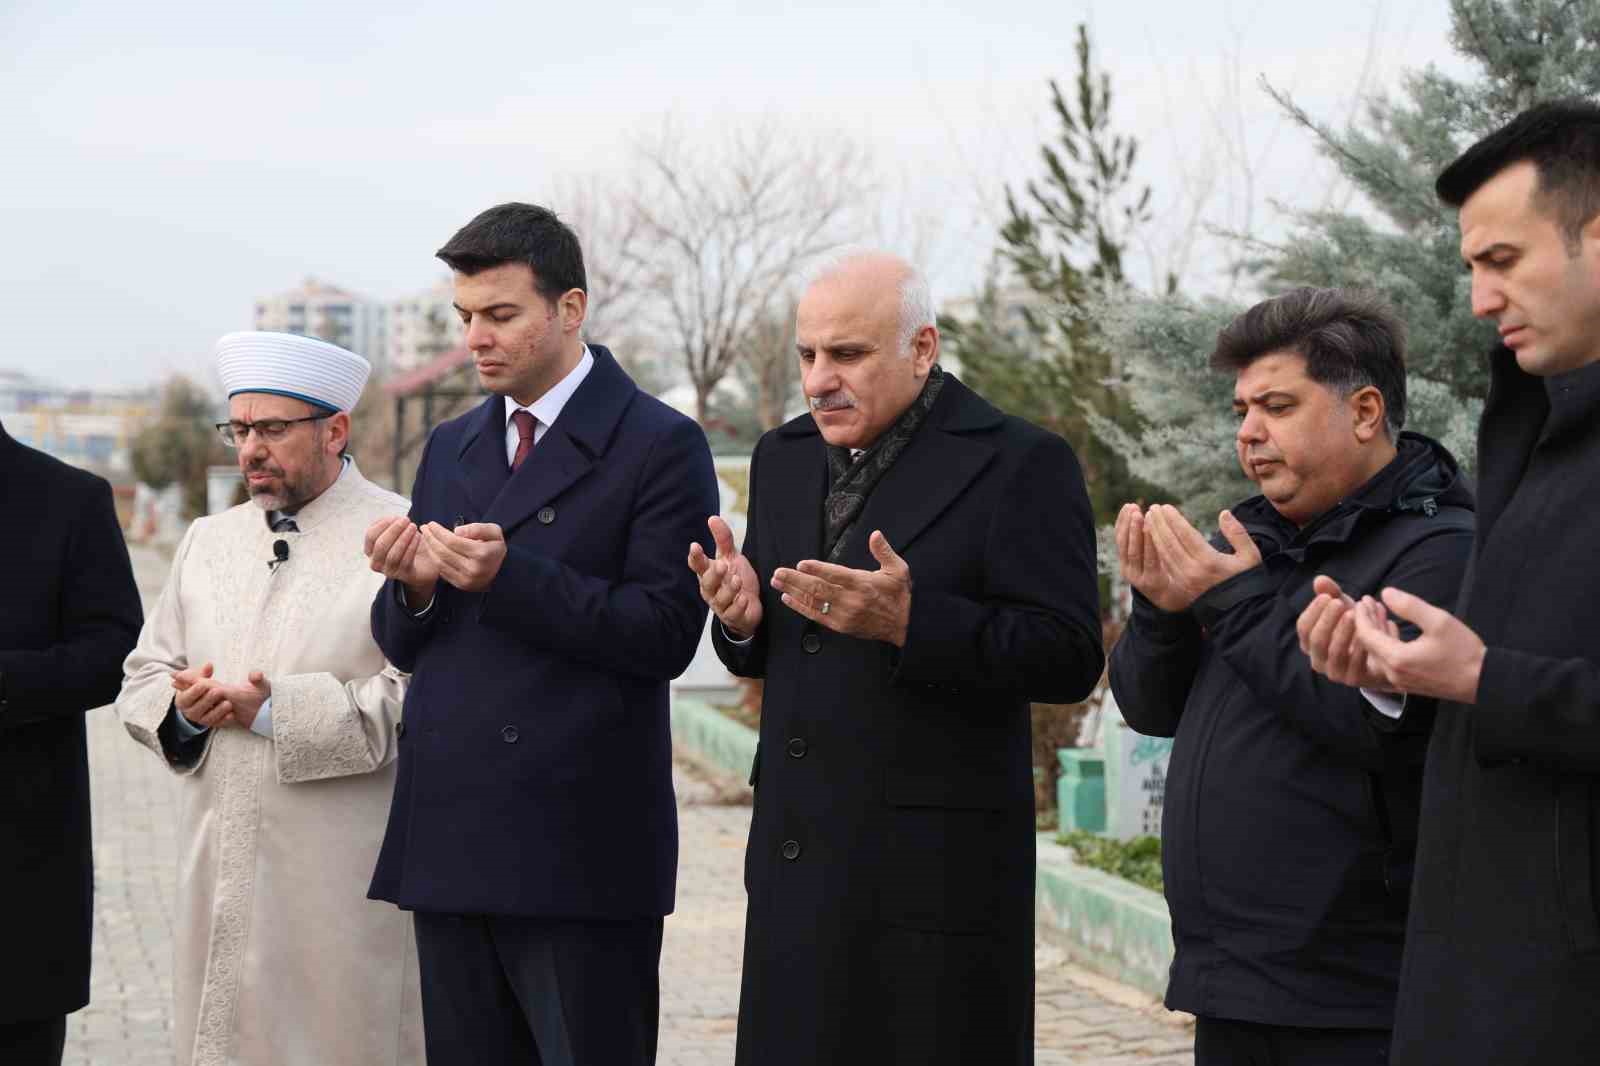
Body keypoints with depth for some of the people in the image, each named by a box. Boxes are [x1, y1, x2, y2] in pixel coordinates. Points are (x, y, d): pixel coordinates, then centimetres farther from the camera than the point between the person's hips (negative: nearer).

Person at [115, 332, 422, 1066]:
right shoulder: (208, 541, 16)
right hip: (219, 870, 6)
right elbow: (142, 679, 18)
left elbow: (423, 697, -16)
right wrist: (183, 705, -5)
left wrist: (276, 710, -17)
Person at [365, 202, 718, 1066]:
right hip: (449, 841, 6)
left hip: (579, 853, -6)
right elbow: (405, 645, 15)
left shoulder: (660, 445, -5)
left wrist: (508, 575, -22)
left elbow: (665, 635, -14)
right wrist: (411, 588, -7)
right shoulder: (450, 449, 15)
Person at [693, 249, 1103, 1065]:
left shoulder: (1018, 464, -9)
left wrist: (908, 621, -25)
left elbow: (1069, 659, -14)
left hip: (934, 870, -6)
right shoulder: (785, 458, 13)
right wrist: (742, 616, -4)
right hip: (797, 863, 6)